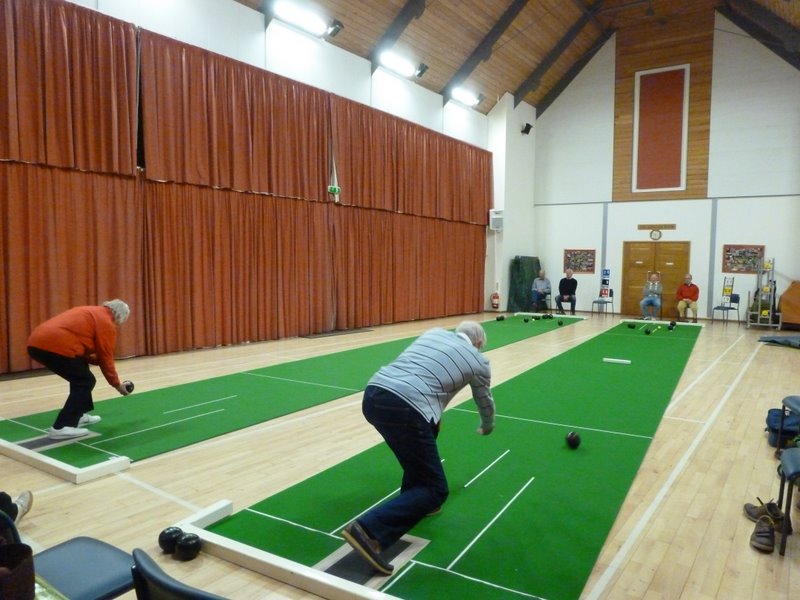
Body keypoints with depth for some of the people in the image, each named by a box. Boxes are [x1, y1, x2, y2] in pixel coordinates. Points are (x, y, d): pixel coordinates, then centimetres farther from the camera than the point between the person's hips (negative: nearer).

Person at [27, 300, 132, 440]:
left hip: (37, 343, 10)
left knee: (80, 377, 24)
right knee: (85, 382, 2)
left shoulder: (92, 313, 28)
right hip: (56, 346, -10)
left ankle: (78, 415, 32)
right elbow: (106, 358, 4)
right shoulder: (106, 322, 1)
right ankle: (61, 427, -4)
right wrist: (116, 384, 14)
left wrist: (93, 359, 21)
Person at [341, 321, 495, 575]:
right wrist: (486, 428, 57)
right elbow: (485, 403, 35)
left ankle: (414, 501, 37)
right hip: (403, 410, -7)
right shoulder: (478, 360, 18)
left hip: (372, 394, 7)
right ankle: (369, 529, -11)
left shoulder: (433, 333, 27)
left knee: (427, 428, 33)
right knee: (435, 490, 7)